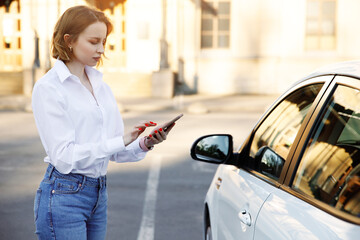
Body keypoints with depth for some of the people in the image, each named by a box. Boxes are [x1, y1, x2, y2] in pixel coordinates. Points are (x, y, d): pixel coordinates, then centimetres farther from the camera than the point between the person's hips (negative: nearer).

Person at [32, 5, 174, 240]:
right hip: (64, 195, -7)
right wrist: (121, 141, -21)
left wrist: (145, 144, -11)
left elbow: (117, 151, 9)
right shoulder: (48, 88, -11)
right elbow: (64, 156, -18)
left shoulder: (101, 86, 10)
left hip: (99, 193, 7)